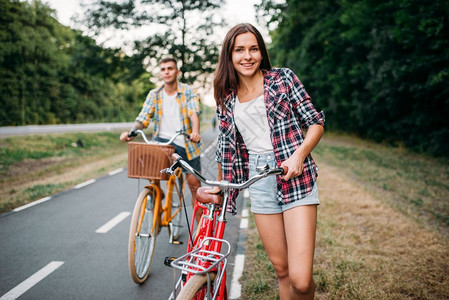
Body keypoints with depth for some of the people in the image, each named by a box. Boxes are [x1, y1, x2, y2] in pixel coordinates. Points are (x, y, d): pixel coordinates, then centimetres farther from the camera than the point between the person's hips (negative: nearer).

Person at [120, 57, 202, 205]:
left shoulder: (189, 92, -1)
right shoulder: (154, 94, 6)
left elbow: (194, 113, -19)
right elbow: (143, 117, -3)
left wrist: (195, 132, -40)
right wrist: (131, 132, -24)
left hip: (186, 142, -1)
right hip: (163, 139, 1)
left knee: (194, 184, 1)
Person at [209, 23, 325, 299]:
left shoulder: (283, 78, 3)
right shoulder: (226, 98, 13)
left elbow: (316, 121, 0)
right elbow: (225, 147, 19)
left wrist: (299, 155, -16)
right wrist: (218, 187, 19)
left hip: (295, 178, -3)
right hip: (259, 183, 4)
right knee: (281, 269, 9)